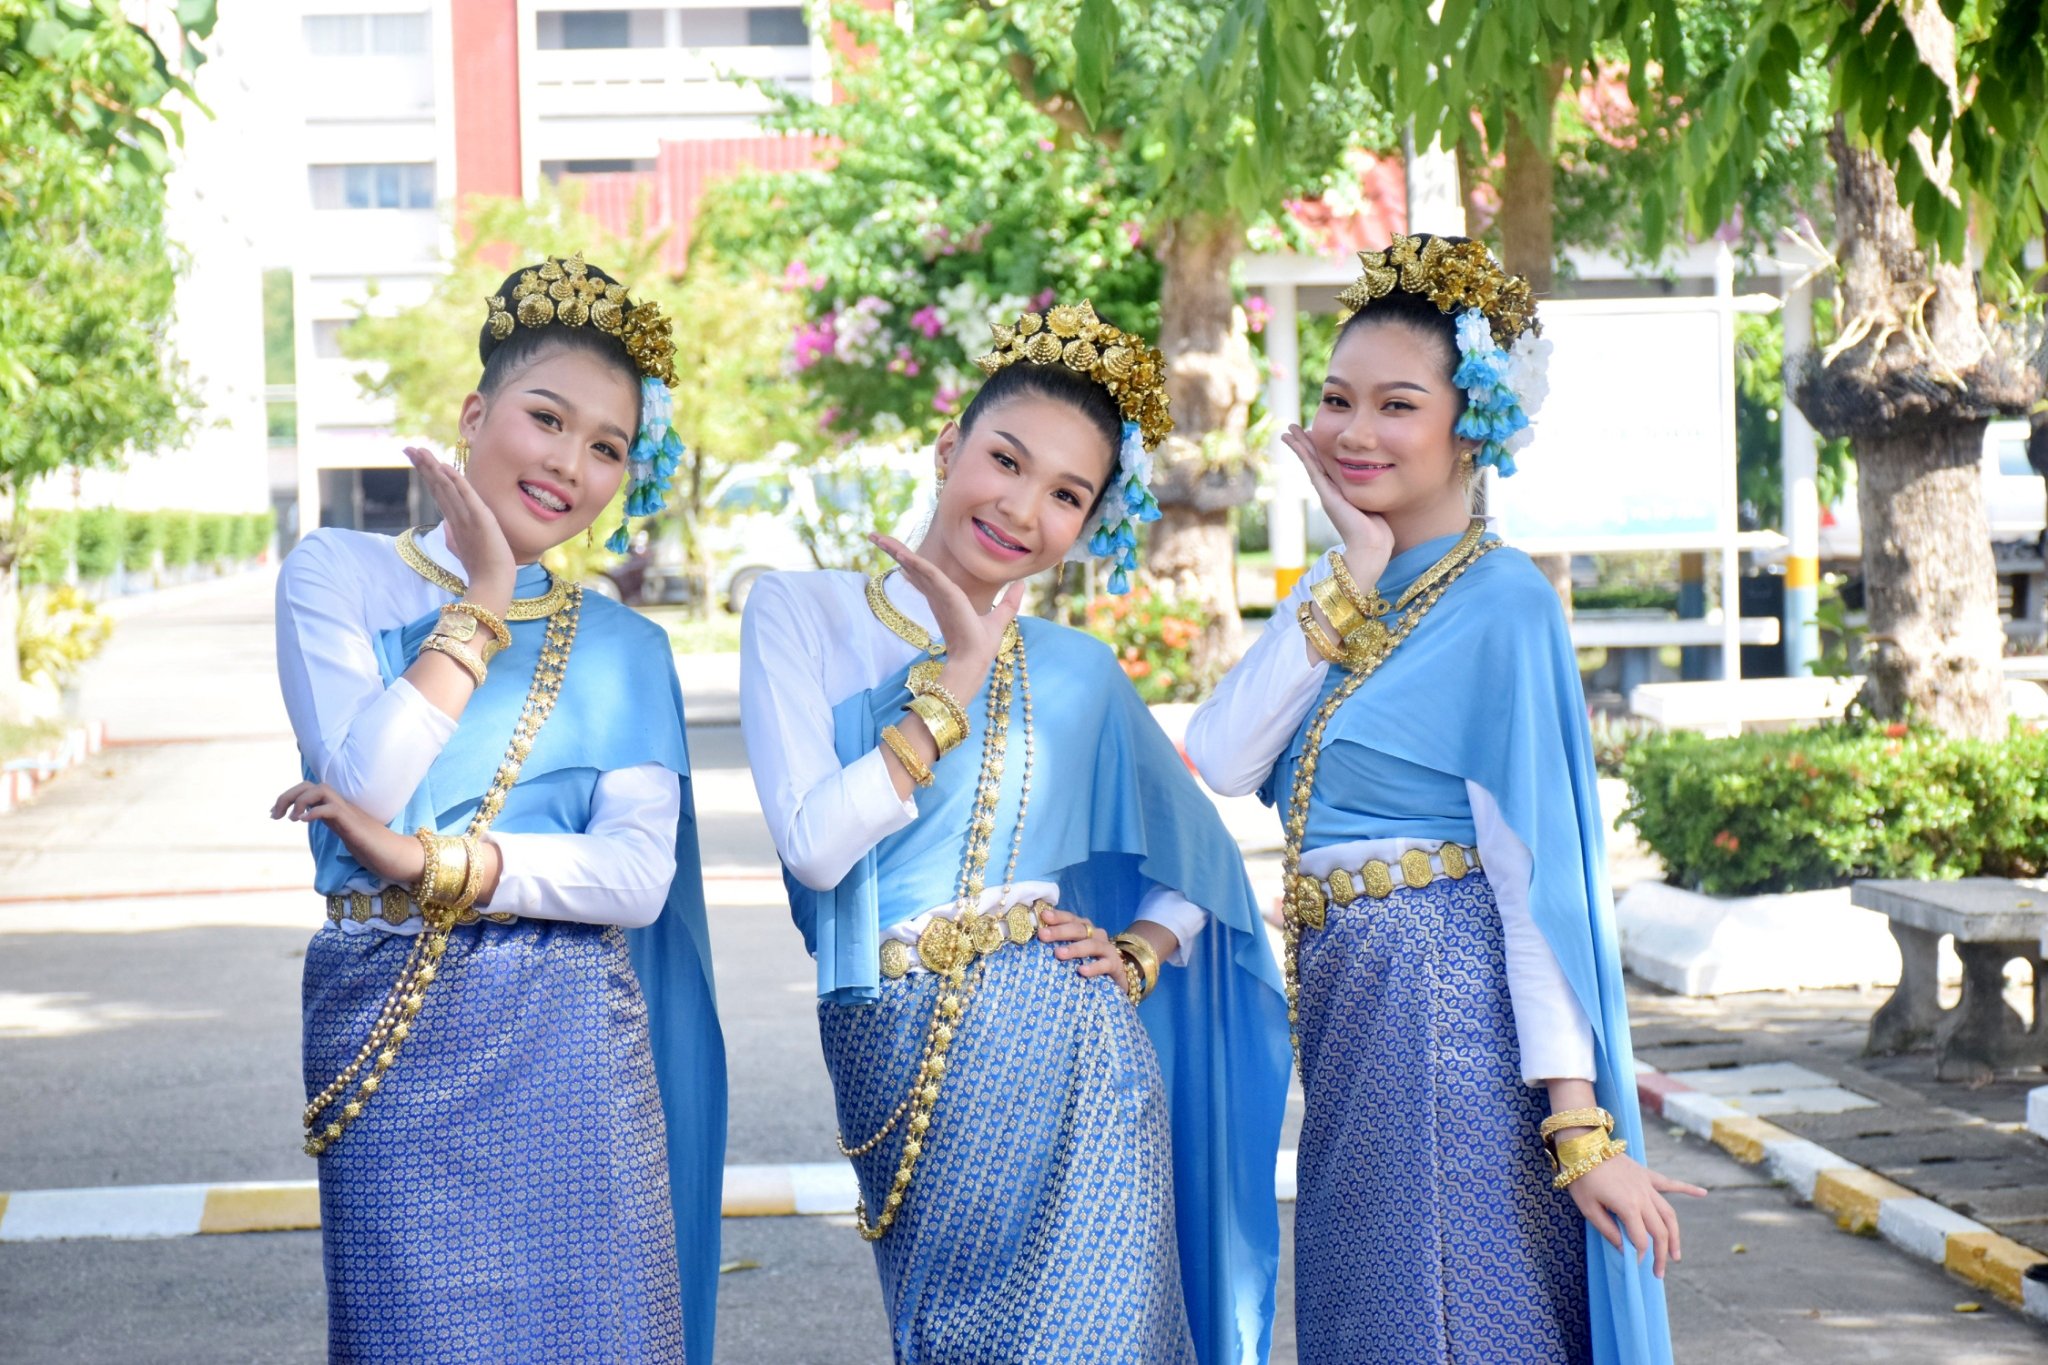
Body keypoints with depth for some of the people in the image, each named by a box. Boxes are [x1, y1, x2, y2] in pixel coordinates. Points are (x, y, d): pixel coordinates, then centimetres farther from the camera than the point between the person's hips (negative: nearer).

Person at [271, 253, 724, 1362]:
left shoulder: (624, 648, 12)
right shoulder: (339, 575, 6)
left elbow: (640, 877, -3)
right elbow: (370, 782, -10)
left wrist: (433, 863, -16)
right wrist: (484, 599, -4)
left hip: (575, 1046, 2)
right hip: (396, 1038, -2)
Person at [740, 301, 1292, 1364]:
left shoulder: (1078, 672, 9)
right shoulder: (803, 613, 2)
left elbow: (1201, 860, 21)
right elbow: (814, 844, -11)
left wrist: (1139, 956, 2)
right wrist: (958, 676, -9)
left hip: (1061, 1048, 1)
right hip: (895, 1065, -1)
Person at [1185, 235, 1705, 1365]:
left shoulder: (1498, 599, -11)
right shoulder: (1339, 593, 12)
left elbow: (1539, 869, -15)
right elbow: (1219, 761, -3)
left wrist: (1582, 1125, -19)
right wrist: (1351, 575, -7)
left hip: (1451, 1011, -8)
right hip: (1351, 1017, 8)